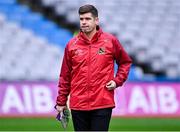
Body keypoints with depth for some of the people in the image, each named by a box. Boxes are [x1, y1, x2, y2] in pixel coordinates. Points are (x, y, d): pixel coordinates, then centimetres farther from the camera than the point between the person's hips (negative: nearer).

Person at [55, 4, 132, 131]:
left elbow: (125, 62, 14)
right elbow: (65, 76, 9)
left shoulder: (111, 41, 1)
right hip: (78, 105, 2)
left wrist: (117, 81, -1)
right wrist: (61, 102, 10)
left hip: (102, 104, -2)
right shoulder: (72, 44, 5)